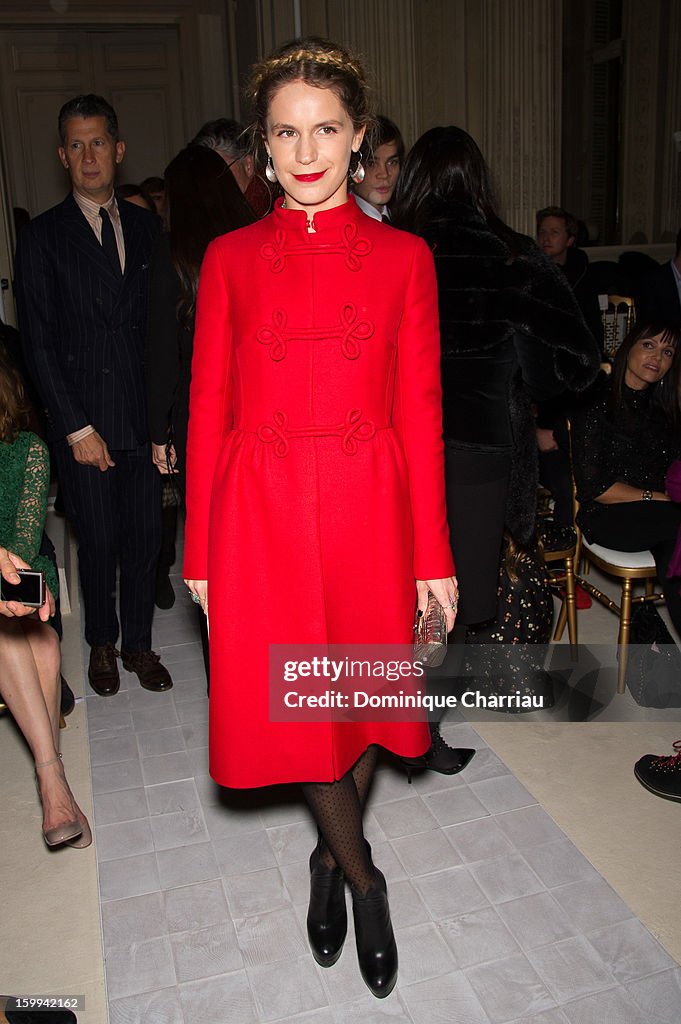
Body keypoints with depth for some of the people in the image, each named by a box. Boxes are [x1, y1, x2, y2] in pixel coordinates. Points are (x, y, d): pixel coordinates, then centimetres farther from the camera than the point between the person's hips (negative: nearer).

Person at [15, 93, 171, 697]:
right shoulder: (43, 238, 0)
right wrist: (76, 427, -9)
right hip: (85, 423, -2)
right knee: (98, 542, 7)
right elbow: (39, 345, -4)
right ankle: (103, 643, 28)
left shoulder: (147, 228, 10)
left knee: (146, 537, 7)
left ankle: (139, 643, 25)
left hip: (145, 417, 2)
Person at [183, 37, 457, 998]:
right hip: (262, 515, 0)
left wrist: (434, 556, -1)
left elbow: (419, 412, 1)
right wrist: (201, 553, 1)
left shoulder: (403, 257, 3)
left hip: (368, 512, 1)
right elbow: (208, 407, 3)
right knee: (290, 706, 5)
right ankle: (362, 878, 31)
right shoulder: (231, 258, 3)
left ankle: (332, 856, 42)